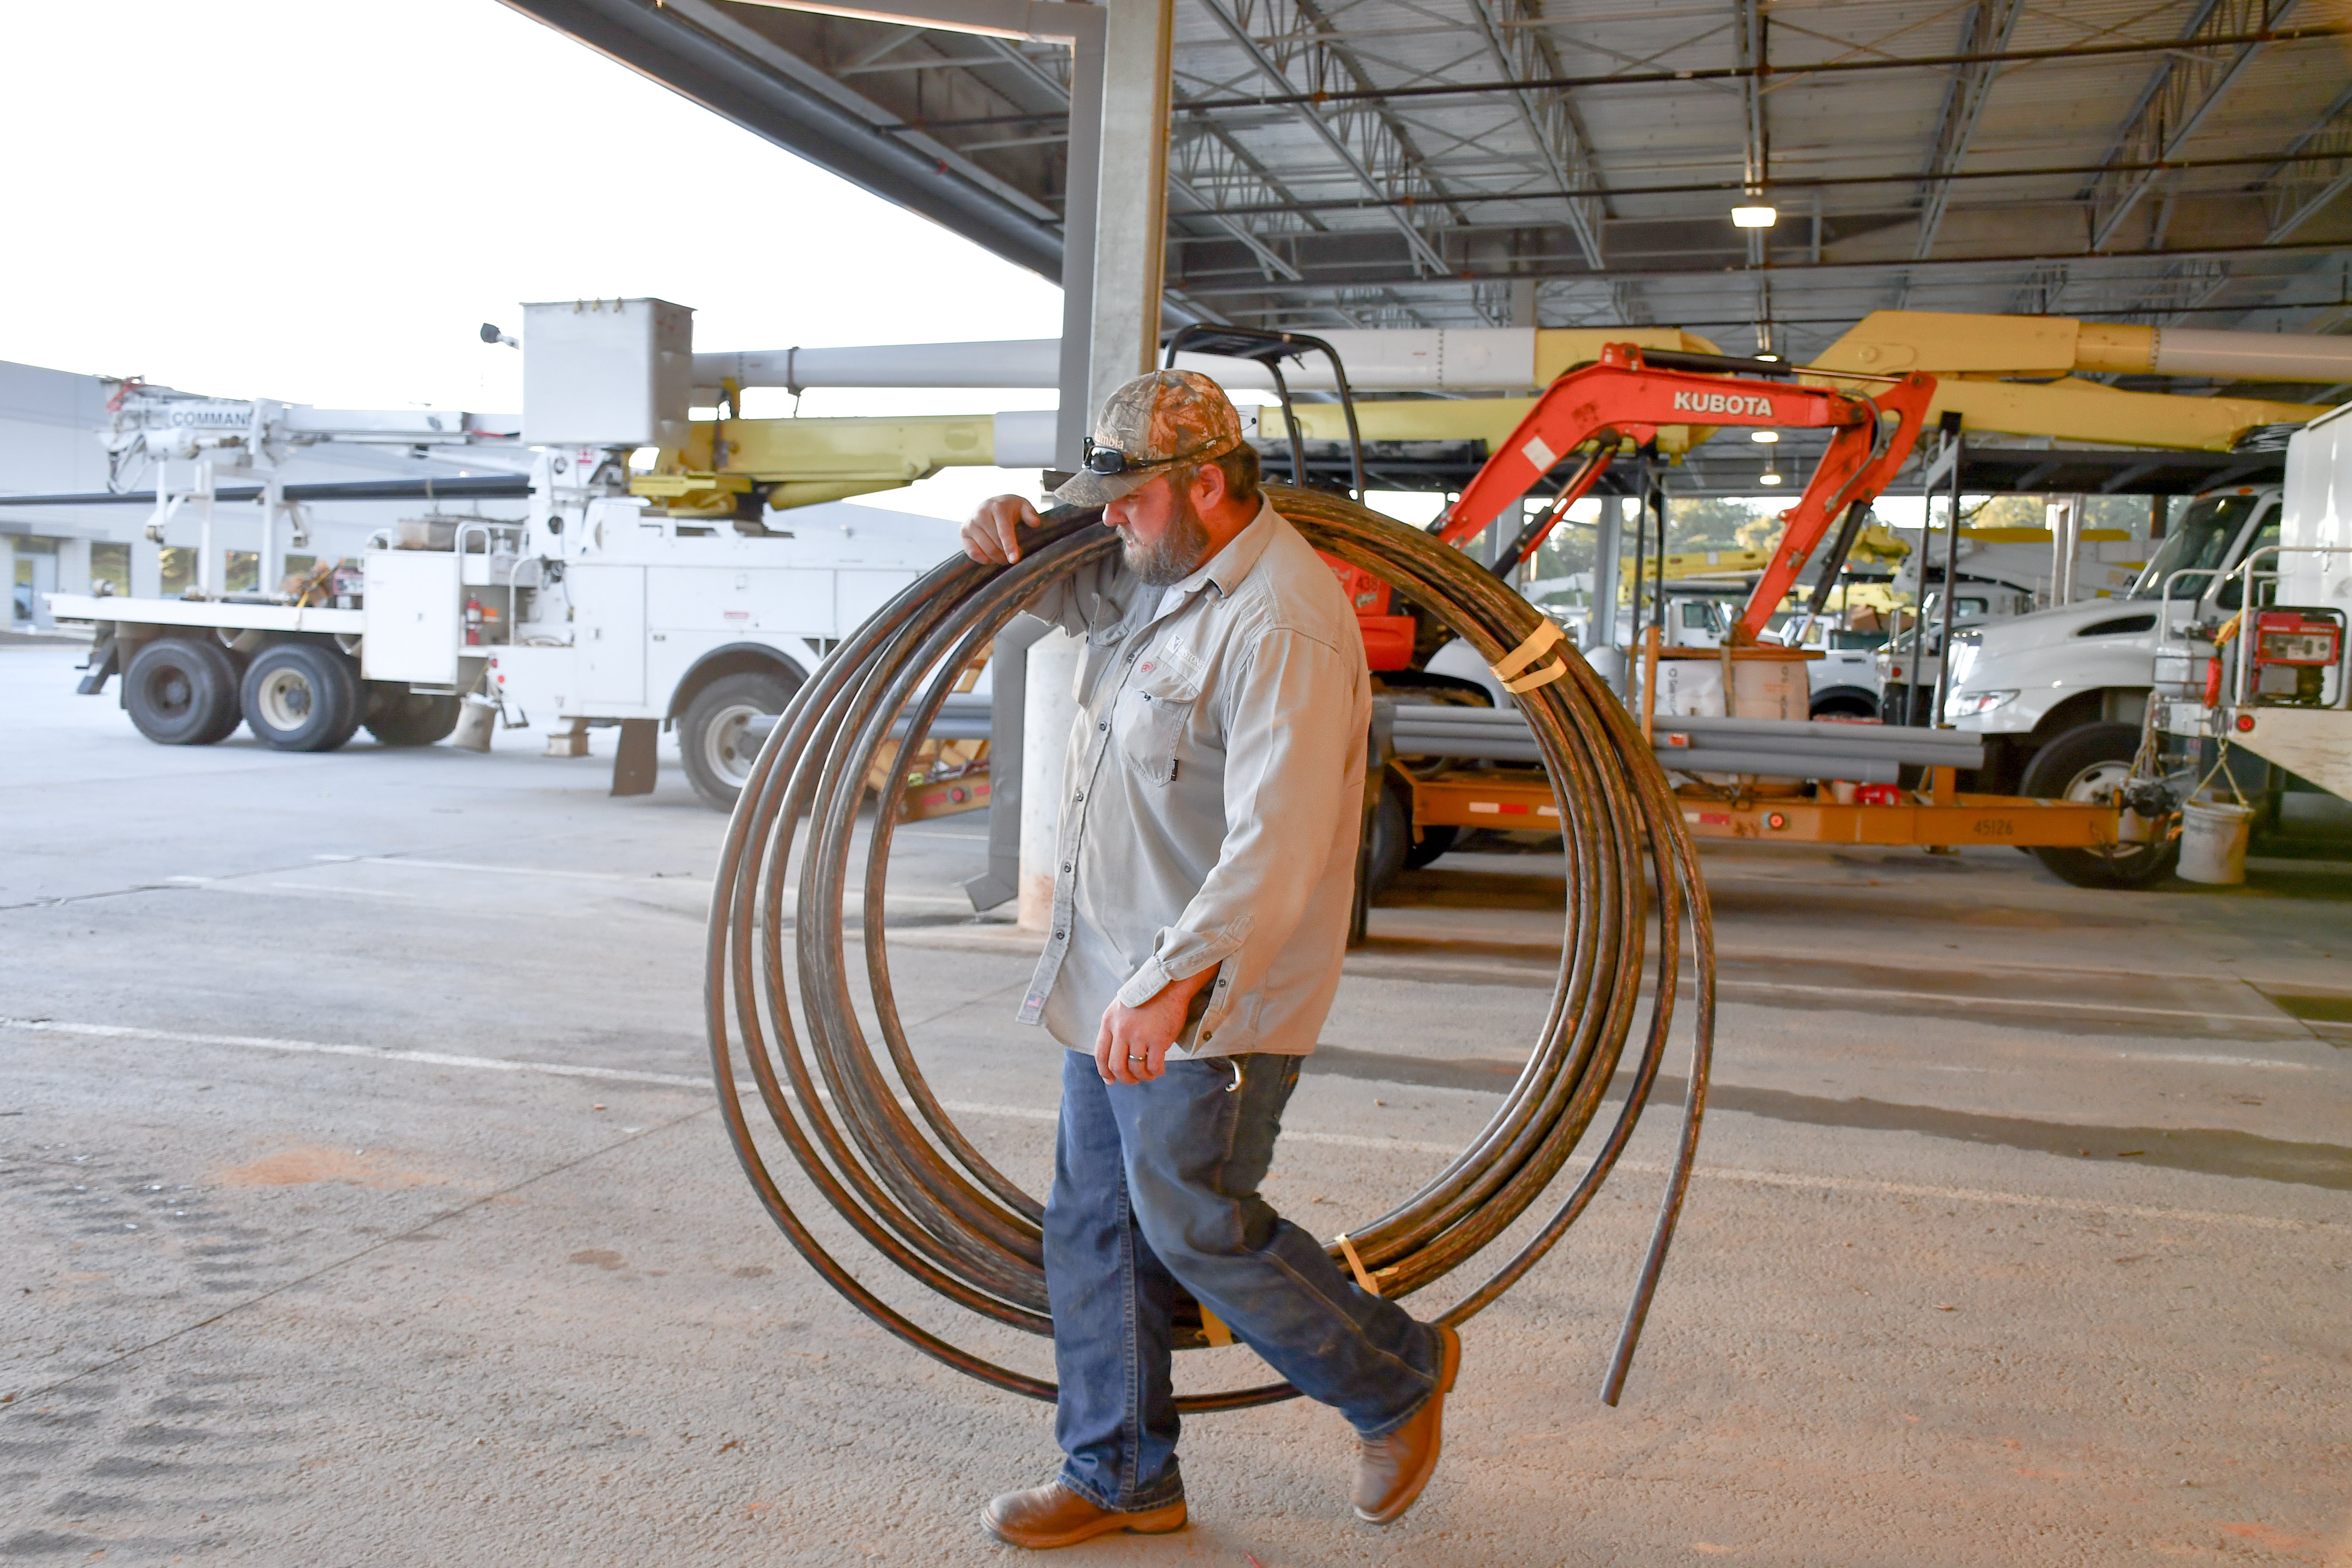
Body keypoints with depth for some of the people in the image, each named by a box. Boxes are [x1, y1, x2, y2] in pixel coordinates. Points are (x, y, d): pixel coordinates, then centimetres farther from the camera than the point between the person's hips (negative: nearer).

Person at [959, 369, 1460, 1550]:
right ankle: (1121, 1477, 29)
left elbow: (1275, 846, -30)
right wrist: (1009, 529, 7)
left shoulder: (1281, 624, -22)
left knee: (1194, 1223, 0)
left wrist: (1171, 985, -37)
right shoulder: (1160, 577, 9)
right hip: (1112, 980, 10)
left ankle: (1396, 1376, 25)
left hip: (1209, 998, -10)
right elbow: (1063, 587, 30)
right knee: (1092, 1225, 13)